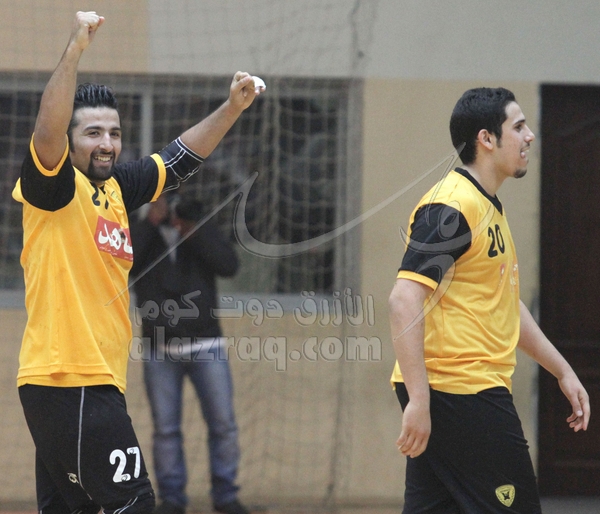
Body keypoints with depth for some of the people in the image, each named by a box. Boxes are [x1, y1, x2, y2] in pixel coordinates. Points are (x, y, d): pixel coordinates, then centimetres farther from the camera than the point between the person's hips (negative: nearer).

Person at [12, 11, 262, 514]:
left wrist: (232, 107, 16)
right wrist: (74, 51, -36)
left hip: (96, 382, 9)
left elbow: (178, 159, 25)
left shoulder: (115, 187, 14)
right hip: (68, 379, -9)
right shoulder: (56, 189, -8)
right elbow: (47, 132, -26)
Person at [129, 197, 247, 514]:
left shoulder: (201, 226, 5)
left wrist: (192, 232, -18)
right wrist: (150, 223, -20)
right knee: (166, 429, -1)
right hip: (160, 351, 0)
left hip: (205, 347, 0)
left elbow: (229, 265, -11)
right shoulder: (138, 232, 3)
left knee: (223, 425, -3)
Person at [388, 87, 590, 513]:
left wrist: (563, 370, 29)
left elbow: (506, 304, 31)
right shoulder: (452, 207, -13)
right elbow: (405, 299, -21)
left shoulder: (490, 208, 20)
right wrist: (418, 400, -27)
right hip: (459, 393, -10)